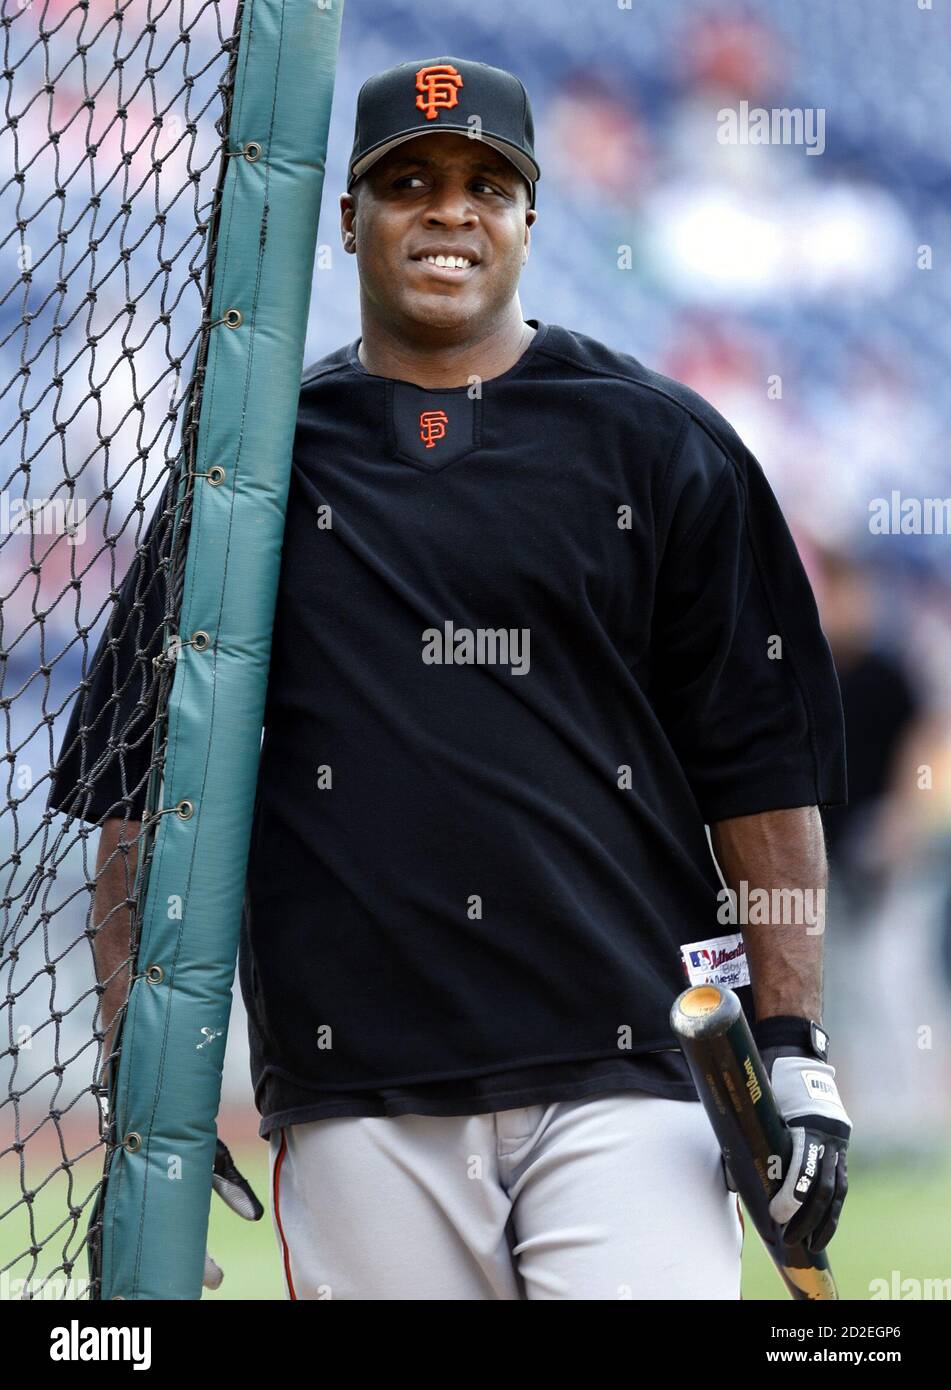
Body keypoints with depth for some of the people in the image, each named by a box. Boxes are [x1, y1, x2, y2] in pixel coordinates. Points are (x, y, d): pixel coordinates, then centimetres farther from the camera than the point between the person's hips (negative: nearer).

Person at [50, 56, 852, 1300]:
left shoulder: (665, 448, 10)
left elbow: (761, 764, 9)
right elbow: (146, 780, 11)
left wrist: (795, 1052, 1)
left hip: (623, 1070, -1)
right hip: (357, 1093, 1)